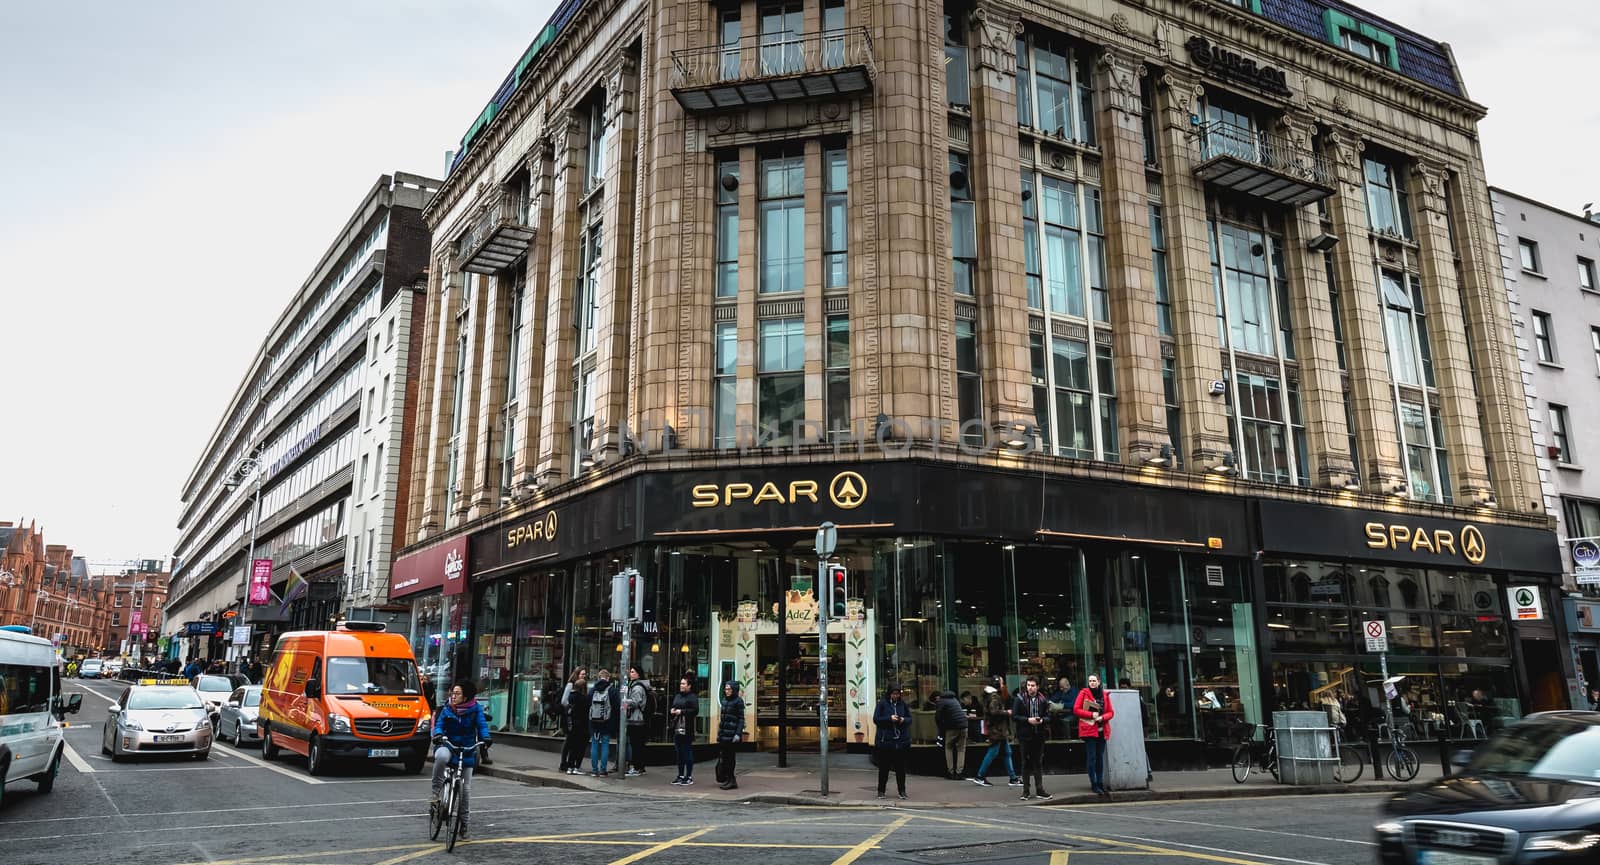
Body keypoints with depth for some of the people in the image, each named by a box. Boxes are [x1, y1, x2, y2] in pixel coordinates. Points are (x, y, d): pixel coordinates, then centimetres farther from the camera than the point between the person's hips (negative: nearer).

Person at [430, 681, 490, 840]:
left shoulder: (475, 709, -3)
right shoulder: (447, 710, 0)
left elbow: (482, 724, -7)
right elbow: (439, 724, -4)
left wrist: (485, 737, -26)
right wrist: (438, 734, -26)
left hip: (467, 750, 1)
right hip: (449, 745, -1)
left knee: (466, 788, 3)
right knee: (441, 756, -39)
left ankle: (463, 822, 19)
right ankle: (435, 793, -23)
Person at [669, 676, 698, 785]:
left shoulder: (692, 697, -7)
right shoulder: (677, 696, 17)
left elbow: (695, 710, -16)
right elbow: (671, 708, 26)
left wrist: (682, 711, -17)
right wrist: (671, 711, 4)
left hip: (687, 730, -8)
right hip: (676, 729, 8)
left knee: (687, 753, -3)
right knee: (679, 753, 12)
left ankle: (689, 777, 3)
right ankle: (681, 775, 20)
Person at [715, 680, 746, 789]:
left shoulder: (738, 701, -7)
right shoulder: (724, 700, 13)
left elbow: (741, 719, -9)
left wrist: (738, 734, -17)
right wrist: (719, 733, 18)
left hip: (732, 734, -6)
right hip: (723, 734, 6)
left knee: (731, 757, -1)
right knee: (722, 757, 7)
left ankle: (731, 781, 6)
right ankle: (722, 779, 16)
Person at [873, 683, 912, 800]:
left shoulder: (903, 704, 7)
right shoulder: (882, 703, -2)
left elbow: (910, 718, 11)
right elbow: (876, 719, -5)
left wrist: (904, 720, -11)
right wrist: (889, 718, -17)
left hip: (901, 740, 2)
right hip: (885, 741, -2)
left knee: (901, 767, 5)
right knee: (884, 766, 3)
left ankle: (902, 791, 14)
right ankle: (881, 791, 13)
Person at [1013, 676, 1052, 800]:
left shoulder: (1042, 700, 5)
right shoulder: (1019, 699, -3)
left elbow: (1048, 716, 9)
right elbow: (1014, 716, -5)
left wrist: (1042, 720, -12)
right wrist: (1028, 720, -16)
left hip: (1039, 735, 2)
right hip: (1025, 735, -2)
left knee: (1038, 762, 8)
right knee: (1026, 763, 3)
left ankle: (1040, 790, 15)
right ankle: (1026, 791, 9)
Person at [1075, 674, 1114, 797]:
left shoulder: (1104, 695, 10)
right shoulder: (1084, 693, -1)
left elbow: (1110, 712, 10)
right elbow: (1076, 709, -5)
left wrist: (1102, 717, -10)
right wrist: (1091, 714, -14)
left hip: (1102, 730, 4)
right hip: (1089, 729, -4)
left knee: (1100, 758, 9)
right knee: (1091, 757, -4)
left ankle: (1100, 784, 15)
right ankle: (1094, 785, 0)